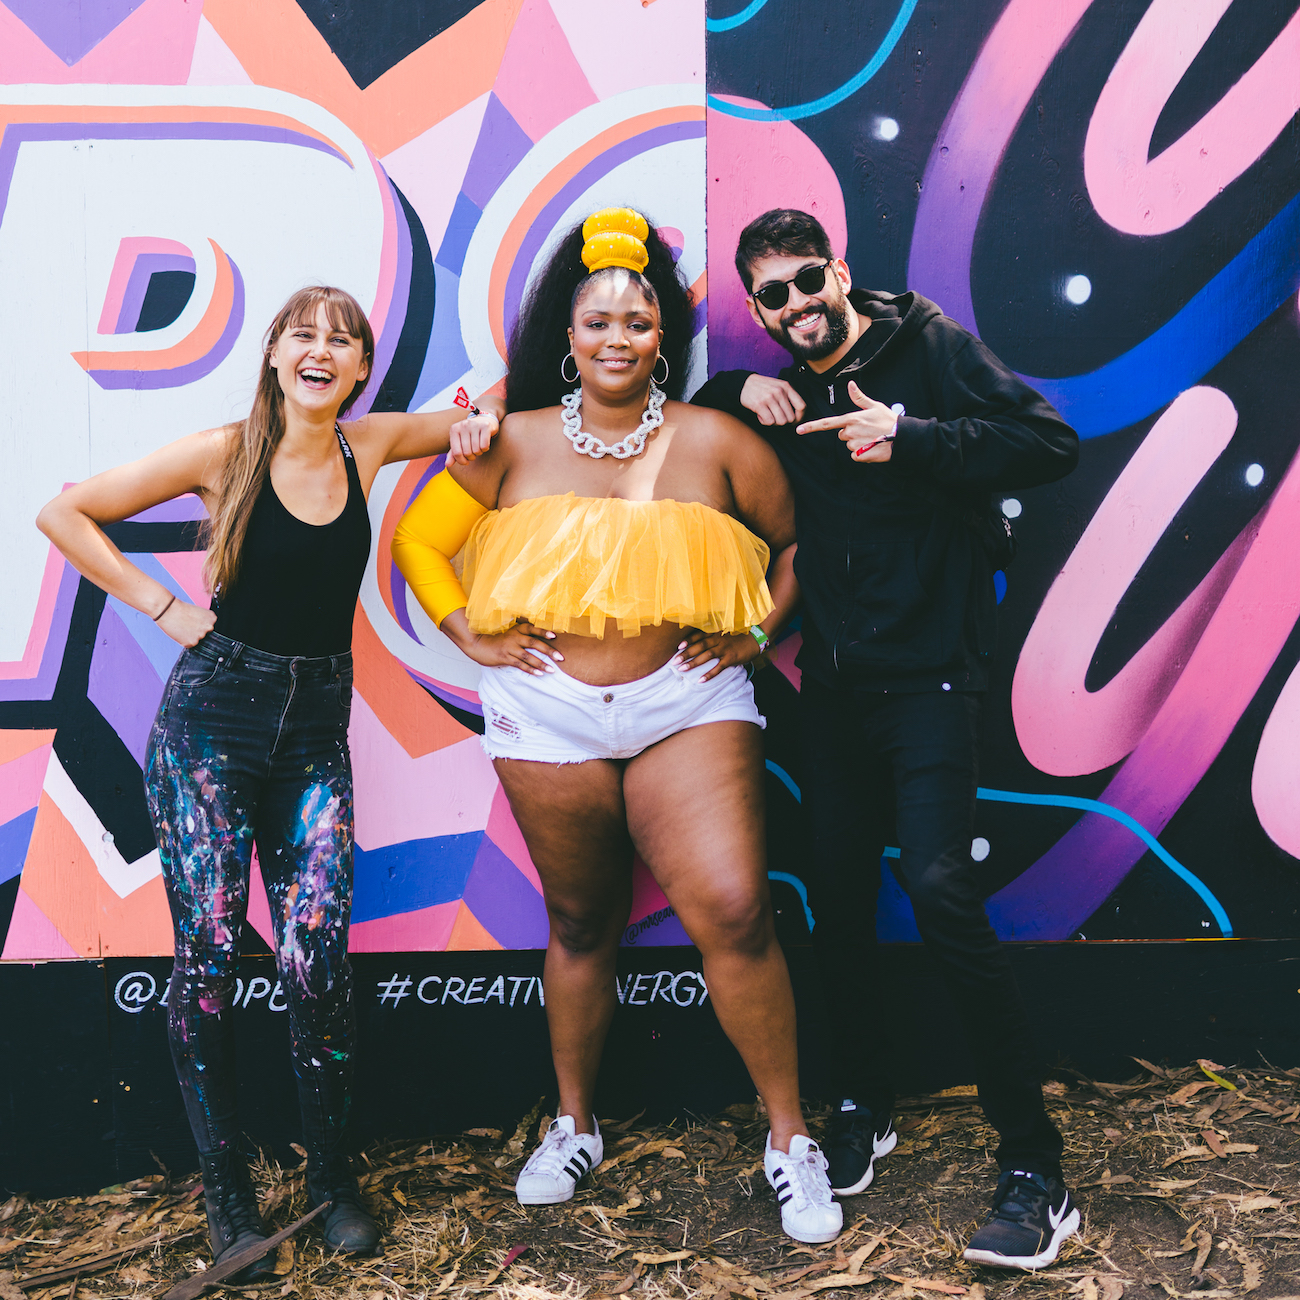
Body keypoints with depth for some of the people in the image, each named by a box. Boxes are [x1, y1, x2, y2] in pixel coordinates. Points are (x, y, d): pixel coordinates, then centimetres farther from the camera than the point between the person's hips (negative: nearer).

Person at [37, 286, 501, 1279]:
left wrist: (480, 417, -2)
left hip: (315, 731, 2)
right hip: (210, 721, -2)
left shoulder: (369, 446, 5)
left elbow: (479, 410, 21)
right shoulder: (225, 454, -4)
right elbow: (64, 513, 2)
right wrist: (161, 605, -2)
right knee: (208, 954, -3)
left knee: (317, 960, -7)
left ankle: (331, 1174, 14)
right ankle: (228, 1194, 14)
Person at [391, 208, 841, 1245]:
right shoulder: (515, 444, 4)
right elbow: (417, 540, 13)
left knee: (734, 912, -15)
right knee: (581, 926, 14)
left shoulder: (713, 441, 1)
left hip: (687, 704, -1)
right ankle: (575, 1127, 35)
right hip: (548, 717, 2)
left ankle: (791, 1138, 5)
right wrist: (471, 634, 4)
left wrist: (758, 628, 1)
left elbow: (798, 540, 11)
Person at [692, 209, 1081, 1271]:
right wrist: (737, 391, 5)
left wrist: (909, 436, -21)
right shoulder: (787, 397, 13)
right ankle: (864, 1108, 28)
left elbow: (1052, 444, -10)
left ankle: (1035, 1166, -9)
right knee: (838, 895, 9)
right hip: (833, 684, 6)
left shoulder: (931, 349, -1)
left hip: (928, 676, -6)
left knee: (941, 889, -18)